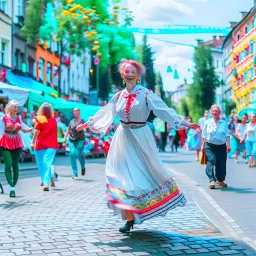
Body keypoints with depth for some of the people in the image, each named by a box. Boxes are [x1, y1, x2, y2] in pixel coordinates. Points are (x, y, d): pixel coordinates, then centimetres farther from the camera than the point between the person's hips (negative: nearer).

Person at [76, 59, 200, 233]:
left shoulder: (146, 94, -6)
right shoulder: (119, 96, 6)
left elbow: (165, 110, -11)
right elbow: (104, 114, 20)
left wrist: (185, 123, -18)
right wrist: (87, 124, 29)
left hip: (141, 138, -3)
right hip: (123, 139, 4)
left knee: (149, 172, 0)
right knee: (124, 176, 2)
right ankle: (129, 219, 8)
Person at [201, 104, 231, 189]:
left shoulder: (224, 123, 6)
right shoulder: (207, 123, 5)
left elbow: (227, 135, 4)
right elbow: (204, 135, 8)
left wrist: (228, 145, -4)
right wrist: (203, 145, 5)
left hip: (221, 146, 1)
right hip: (210, 146, -1)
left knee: (221, 164, 3)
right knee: (211, 162, -17)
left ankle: (220, 180, 22)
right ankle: (212, 181, -22)